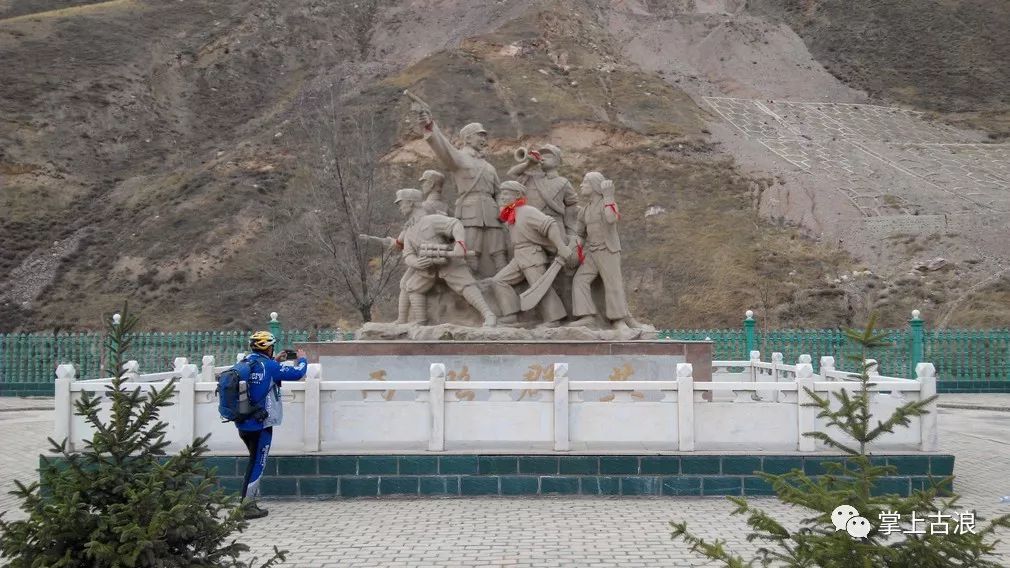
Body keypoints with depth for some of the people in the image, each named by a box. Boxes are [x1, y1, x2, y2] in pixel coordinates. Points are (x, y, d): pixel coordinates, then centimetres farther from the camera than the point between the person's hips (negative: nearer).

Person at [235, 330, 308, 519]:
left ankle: (251, 502, 24)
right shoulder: (269, 366, -14)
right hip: (260, 425, -8)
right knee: (257, 464, -1)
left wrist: (276, 360, 25)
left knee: (256, 461, 20)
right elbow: (297, 373, -10)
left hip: (243, 424, 8)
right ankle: (246, 507, 0)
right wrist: (302, 359, 9)